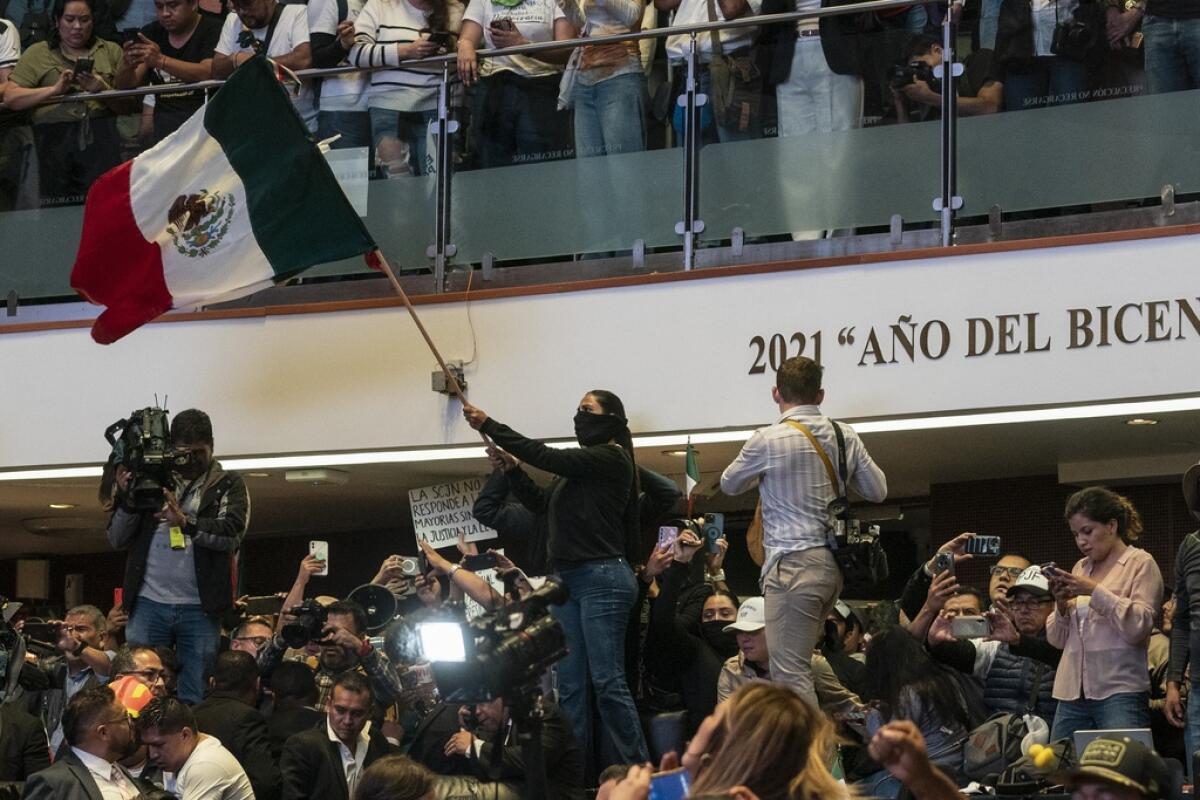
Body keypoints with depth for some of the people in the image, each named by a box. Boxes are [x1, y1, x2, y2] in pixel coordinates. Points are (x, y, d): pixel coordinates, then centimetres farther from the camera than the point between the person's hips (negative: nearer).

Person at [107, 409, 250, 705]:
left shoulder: (229, 485, 8)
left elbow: (233, 534, -9)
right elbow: (117, 539, 9)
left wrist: (185, 522, -23)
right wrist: (127, 497, -8)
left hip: (199, 608, -1)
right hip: (149, 604, 2)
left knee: (194, 699, -1)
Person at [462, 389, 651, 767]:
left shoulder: (611, 458, -6)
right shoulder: (579, 466, 20)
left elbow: (546, 456, -13)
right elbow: (540, 502, 26)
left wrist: (488, 425, -10)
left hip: (602, 577, -9)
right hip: (566, 580, 9)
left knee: (607, 682, -12)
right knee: (569, 686, 4)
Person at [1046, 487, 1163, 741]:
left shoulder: (1140, 564, 3)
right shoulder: (1080, 568, 19)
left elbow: (1138, 627, -11)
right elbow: (1057, 639, 18)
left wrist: (1095, 591, -13)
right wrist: (1061, 604, 0)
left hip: (1120, 693, -6)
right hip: (1072, 693, 6)